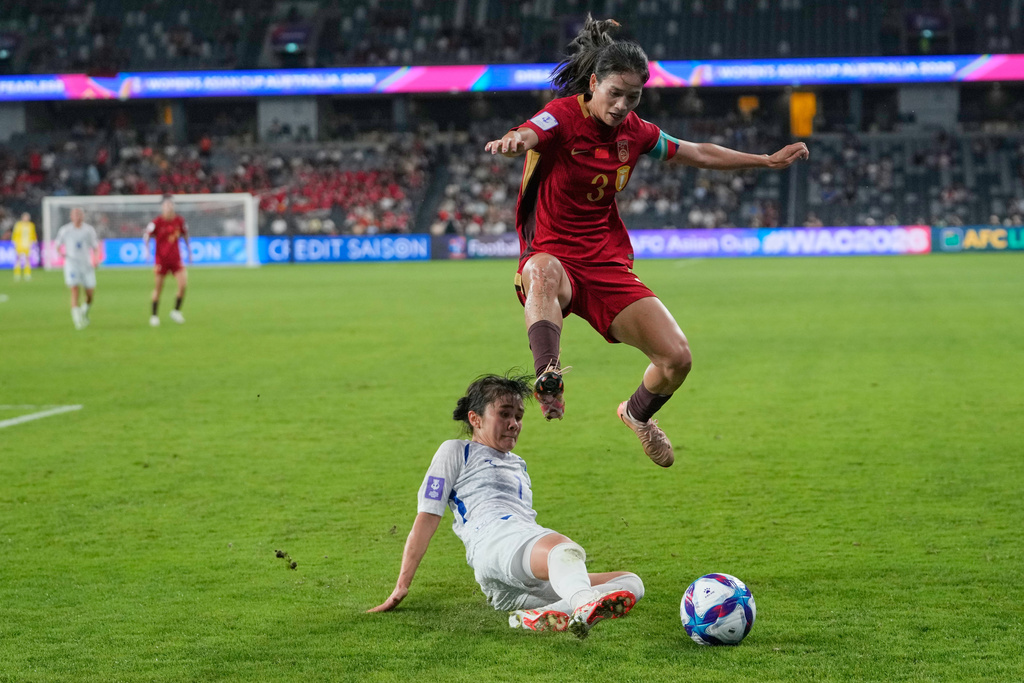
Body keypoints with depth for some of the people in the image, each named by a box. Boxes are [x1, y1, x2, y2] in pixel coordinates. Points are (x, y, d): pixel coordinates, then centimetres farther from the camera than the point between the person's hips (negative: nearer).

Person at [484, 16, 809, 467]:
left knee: (677, 358, -5)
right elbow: (529, 134, -35)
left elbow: (698, 154, 22)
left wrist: (769, 161, 24)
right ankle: (547, 377, -58)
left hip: (608, 264, 5)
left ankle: (637, 413, 26)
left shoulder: (633, 131, 6)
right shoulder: (563, 116, -11)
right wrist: (512, 141, -60)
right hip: (554, 256, -5)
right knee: (543, 272, -44)